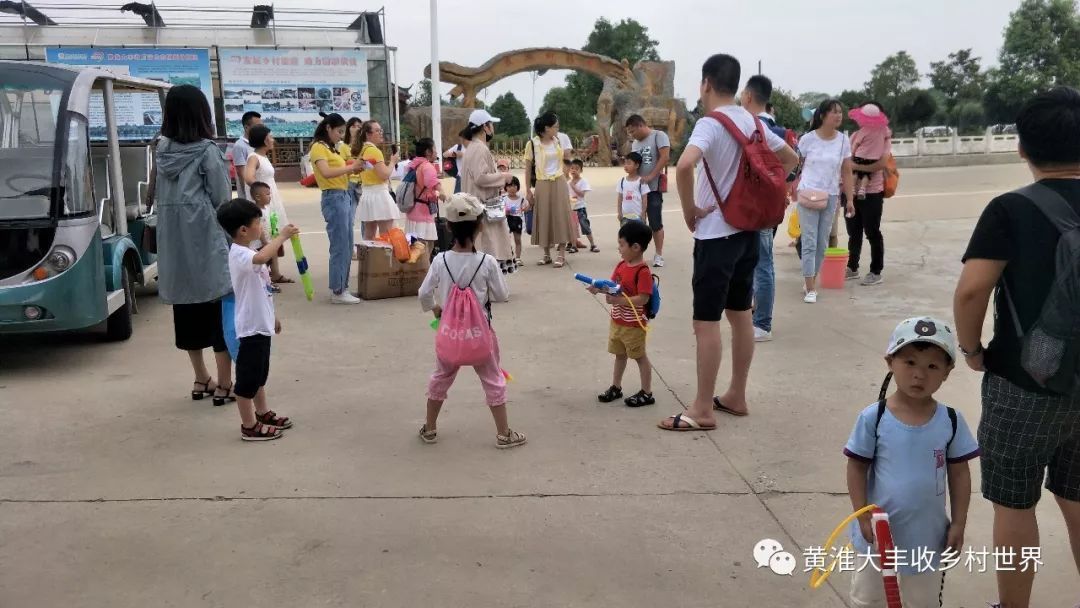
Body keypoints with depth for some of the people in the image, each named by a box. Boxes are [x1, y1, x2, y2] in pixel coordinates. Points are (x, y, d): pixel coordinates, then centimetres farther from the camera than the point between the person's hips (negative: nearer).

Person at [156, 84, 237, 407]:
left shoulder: (163, 150, 6)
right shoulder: (208, 151, -9)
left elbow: (160, 196, 7)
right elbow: (222, 199, -8)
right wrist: (231, 237, 1)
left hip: (174, 241, 6)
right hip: (207, 238, -6)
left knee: (186, 308, 12)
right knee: (221, 308, 1)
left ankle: (201, 379, 23)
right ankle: (224, 384, 2)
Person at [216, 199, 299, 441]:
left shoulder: (248, 253, 12)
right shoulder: (239, 254, -20)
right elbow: (262, 258, -45)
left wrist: (271, 316, 26)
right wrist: (282, 236, -32)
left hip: (261, 323, 10)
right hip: (251, 326, -10)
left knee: (260, 373, 22)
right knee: (248, 376, 1)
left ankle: (263, 413, 36)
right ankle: (249, 426, 10)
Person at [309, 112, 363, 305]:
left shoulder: (336, 148, 19)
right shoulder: (319, 148, -8)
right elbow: (326, 172, -23)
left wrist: (355, 168, 0)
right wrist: (351, 167, -19)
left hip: (345, 197, 9)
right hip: (334, 199, -9)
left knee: (347, 247, 12)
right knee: (340, 247, -7)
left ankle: (341, 287, 20)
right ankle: (337, 292, -1)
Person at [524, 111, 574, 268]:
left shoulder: (559, 140, 4)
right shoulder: (532, 144, -8)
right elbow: (528, 168, -3)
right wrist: (528, 190, -4)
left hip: (559, 183, 3)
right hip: (542, 185, -2)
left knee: (560, 217, 0)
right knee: (544, 219, 4)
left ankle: (561, 255, 3)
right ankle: (547, 254, 16)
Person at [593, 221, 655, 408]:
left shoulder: (643, 271, -23)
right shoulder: (622, 265, 2)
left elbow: (642, 299, -28)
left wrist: (618, 300, -30)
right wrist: (599, 288, -10)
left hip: (633, 324, -8)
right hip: (617, 321, 8)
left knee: (640, 356, 5)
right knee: (619, 355, 20)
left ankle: (646, 393, 16)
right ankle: (615, 387, 33)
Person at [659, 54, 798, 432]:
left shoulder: (710, 124, -16)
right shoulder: (753, 123, 8)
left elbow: (684, 165, -34)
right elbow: (791, 159, 21)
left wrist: (689, 209, -19)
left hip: (716, 234, -8)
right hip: (747, 230, 8)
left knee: (706, 321, -2)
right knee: (740, 315, 15)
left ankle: (702, 411, 4)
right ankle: (736, 397, 26)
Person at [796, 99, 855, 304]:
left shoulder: (843, 140, 3)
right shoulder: (808, 139, -6)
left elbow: (846, 172, 7)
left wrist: (850, 199, 5)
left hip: (831, 196, 4)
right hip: (808, 194, -3)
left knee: (822, 244, 8)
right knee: (810, 242, -6)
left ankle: (809, 281, 22)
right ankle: (810, 288, -4)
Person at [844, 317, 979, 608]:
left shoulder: (951, 421, -10)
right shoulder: (873, 418, -16)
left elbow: (959, 474, -1)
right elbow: (857, 467, -8)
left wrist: (958, 524, -1)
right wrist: (863, 516, -12)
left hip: (928, 535, 2)